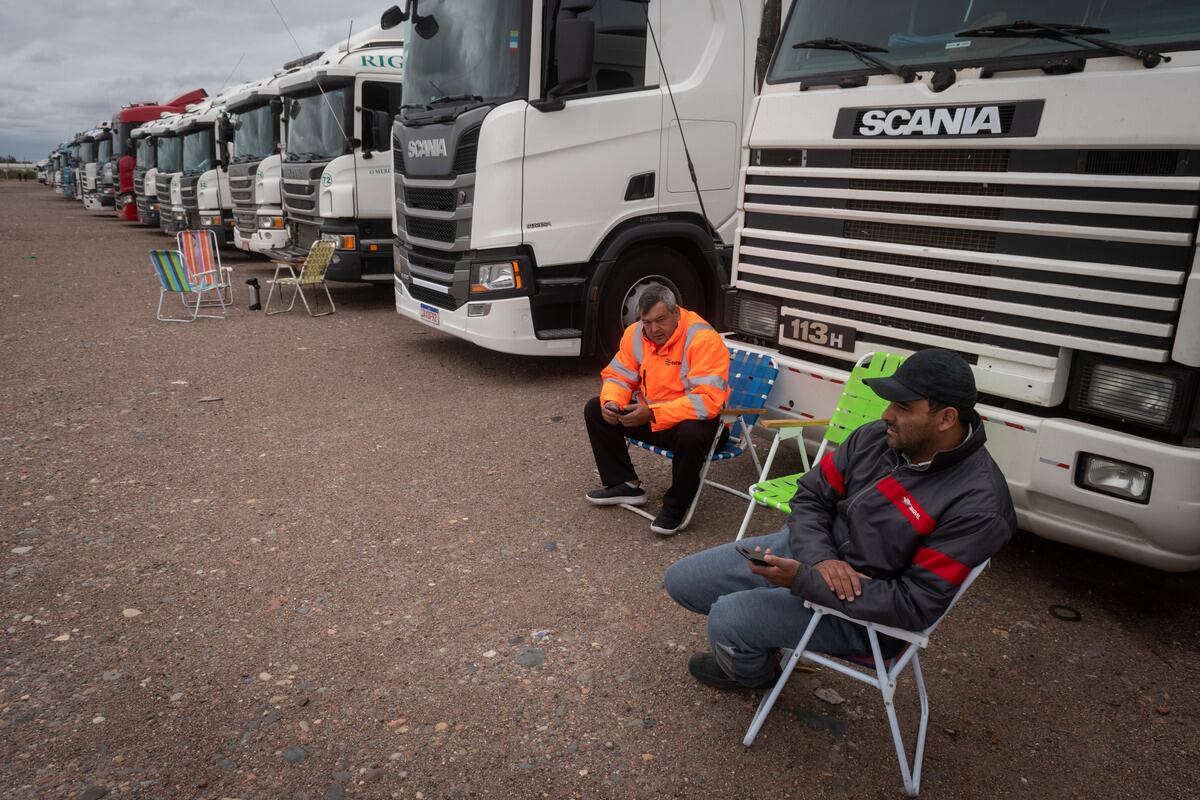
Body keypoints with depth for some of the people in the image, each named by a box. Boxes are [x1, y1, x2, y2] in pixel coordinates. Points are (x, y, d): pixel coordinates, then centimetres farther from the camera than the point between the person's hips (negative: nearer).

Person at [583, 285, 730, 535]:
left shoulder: (704, 339, -25)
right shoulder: (635, 334, -4)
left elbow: (708, 400, -33)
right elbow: (618, 376, 5)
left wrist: (652, 413, -37)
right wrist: (612, 403, -20)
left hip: (691, 419, -6)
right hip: (646, 414, 7)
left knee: (691, 435, -40)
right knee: (595, 410, -3)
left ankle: (675, 506, -13)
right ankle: (625, 484, 9)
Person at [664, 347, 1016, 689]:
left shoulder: (978, 506, -24)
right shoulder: (876, 437, -6)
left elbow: (916, 606, -25)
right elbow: (811, 497, 3)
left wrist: (804, 580, -30)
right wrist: (820, 558, -19)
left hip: (859, 612, -6)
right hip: (806, 549, 7)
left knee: (727, 619, -21)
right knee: (681, 580, 5)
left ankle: (752, 671, 16)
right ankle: (753, 643, 30)